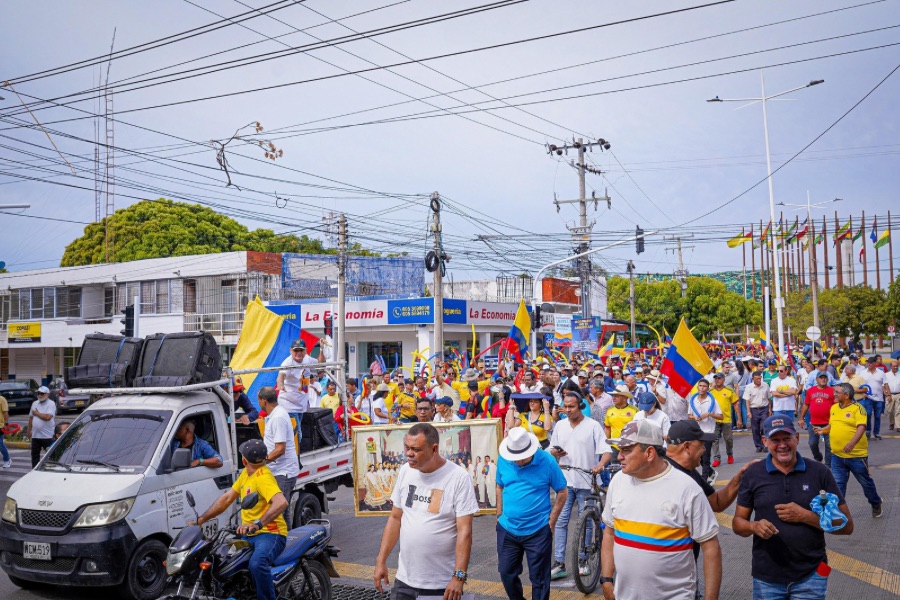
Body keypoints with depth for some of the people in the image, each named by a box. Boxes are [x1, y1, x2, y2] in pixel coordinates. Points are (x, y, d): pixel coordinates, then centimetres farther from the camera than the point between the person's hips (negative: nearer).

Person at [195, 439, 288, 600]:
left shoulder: (263, 477, -18)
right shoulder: (246, 474, 12)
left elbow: (281, 502, -34)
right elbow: (227, 498, 18)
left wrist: (258, 524, -44)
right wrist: (201, 519, 12)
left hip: (270, 534, -10)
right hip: (249, 535, 10)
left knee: (257, 564, -37)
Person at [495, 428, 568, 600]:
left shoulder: (547, 461, -15)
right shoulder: (503, 460, -5)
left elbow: (562, 492, -5)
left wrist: (551, 522, -8)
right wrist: (499, 516, 7)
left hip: (538, 531, -3)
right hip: (507, 529, 4)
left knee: (539, 578, 8)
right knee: (506, 572, 15)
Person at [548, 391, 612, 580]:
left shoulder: (593, 426, -4)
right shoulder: (560, 425, 9)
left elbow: (606, 451, -8)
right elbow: (552, 450, 16)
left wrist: (600, 464, -27)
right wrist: (554, 453, -7)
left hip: (586, 481, -3)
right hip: (565, 480, 3)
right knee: (561, 521, -1)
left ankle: (582, 561, 21)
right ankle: (559, 563, 2)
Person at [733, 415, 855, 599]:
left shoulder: (819, 473, -4)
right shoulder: (753, 474, -2)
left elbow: (847, 526, -3)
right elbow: (738, 523, 3)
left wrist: (805, 516, -16)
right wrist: (754, 526, -18)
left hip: (811, 577, -1)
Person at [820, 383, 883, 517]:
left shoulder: (857, 408, -12)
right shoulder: (834, 408, 8)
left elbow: (861, 427, -22)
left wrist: (852, 443, -35)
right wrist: (823, 430, 1)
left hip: (856, 455, -5)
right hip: (837, 455, 5)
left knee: (866, 482, 14)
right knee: (838, 484, 7)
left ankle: (876, 504, 38)